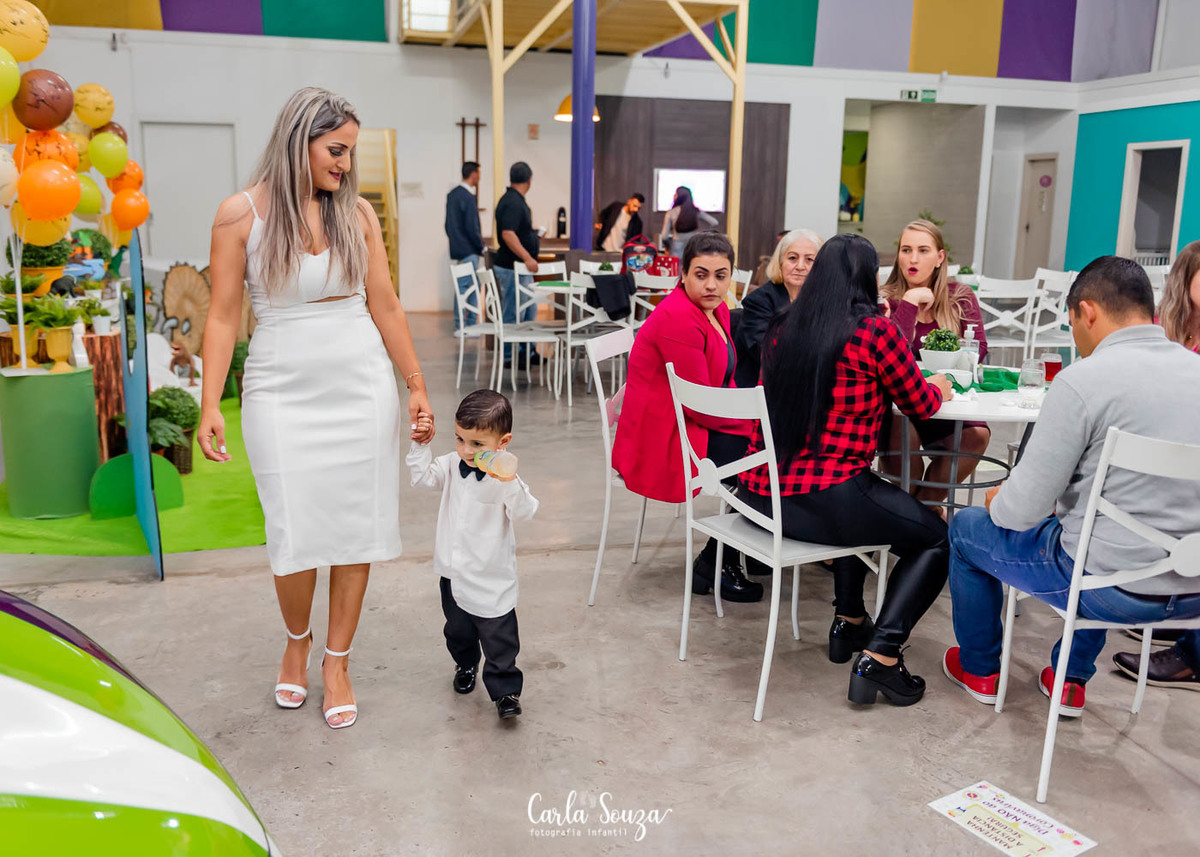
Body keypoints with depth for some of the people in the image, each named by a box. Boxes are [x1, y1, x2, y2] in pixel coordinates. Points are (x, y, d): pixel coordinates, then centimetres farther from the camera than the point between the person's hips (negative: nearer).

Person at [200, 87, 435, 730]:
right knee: (296, 535, -1)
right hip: (283, 393, -2)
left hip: (362, 387, 2)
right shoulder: (241, 214, -2)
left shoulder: (357, 212, 4)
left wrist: (417, 386, 8)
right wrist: (209, 405, -8)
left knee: (357, 529, 4)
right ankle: (296, 641, 31)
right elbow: (223, 316, -2)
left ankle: (336, 662, 23)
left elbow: (385, 305, 8)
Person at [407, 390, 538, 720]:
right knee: (457, 630, 25)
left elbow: (524, 512, -31)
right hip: (453, 572, 6)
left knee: (499, 637, 1)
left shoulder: (504, 476, -21)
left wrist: (510, 483, -48)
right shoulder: (452, 465, -2)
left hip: (492, 578, -6)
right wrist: (421, 444, -6)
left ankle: (505, 691, 16)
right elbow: (422, 476, 7)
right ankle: (465, 665, 50)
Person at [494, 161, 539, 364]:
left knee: (529, 311, 17)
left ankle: (528, 351, 25)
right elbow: (508, 234, -28)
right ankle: (510, 356, 5)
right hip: (512, 268, -11)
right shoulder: (514, 203, -19)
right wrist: (527, 258, -31)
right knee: (514, 314, -3)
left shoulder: (514, 200, 13)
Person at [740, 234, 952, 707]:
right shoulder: (874, 331, -9)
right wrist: (938, 386, 26)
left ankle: (848, 624, 41)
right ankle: (879, 658, 3)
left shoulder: (783, 329, 9)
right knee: (937, 539, 15)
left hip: (762, 491, 7)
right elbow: (920, 405, 3)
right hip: (822, 501, -7)